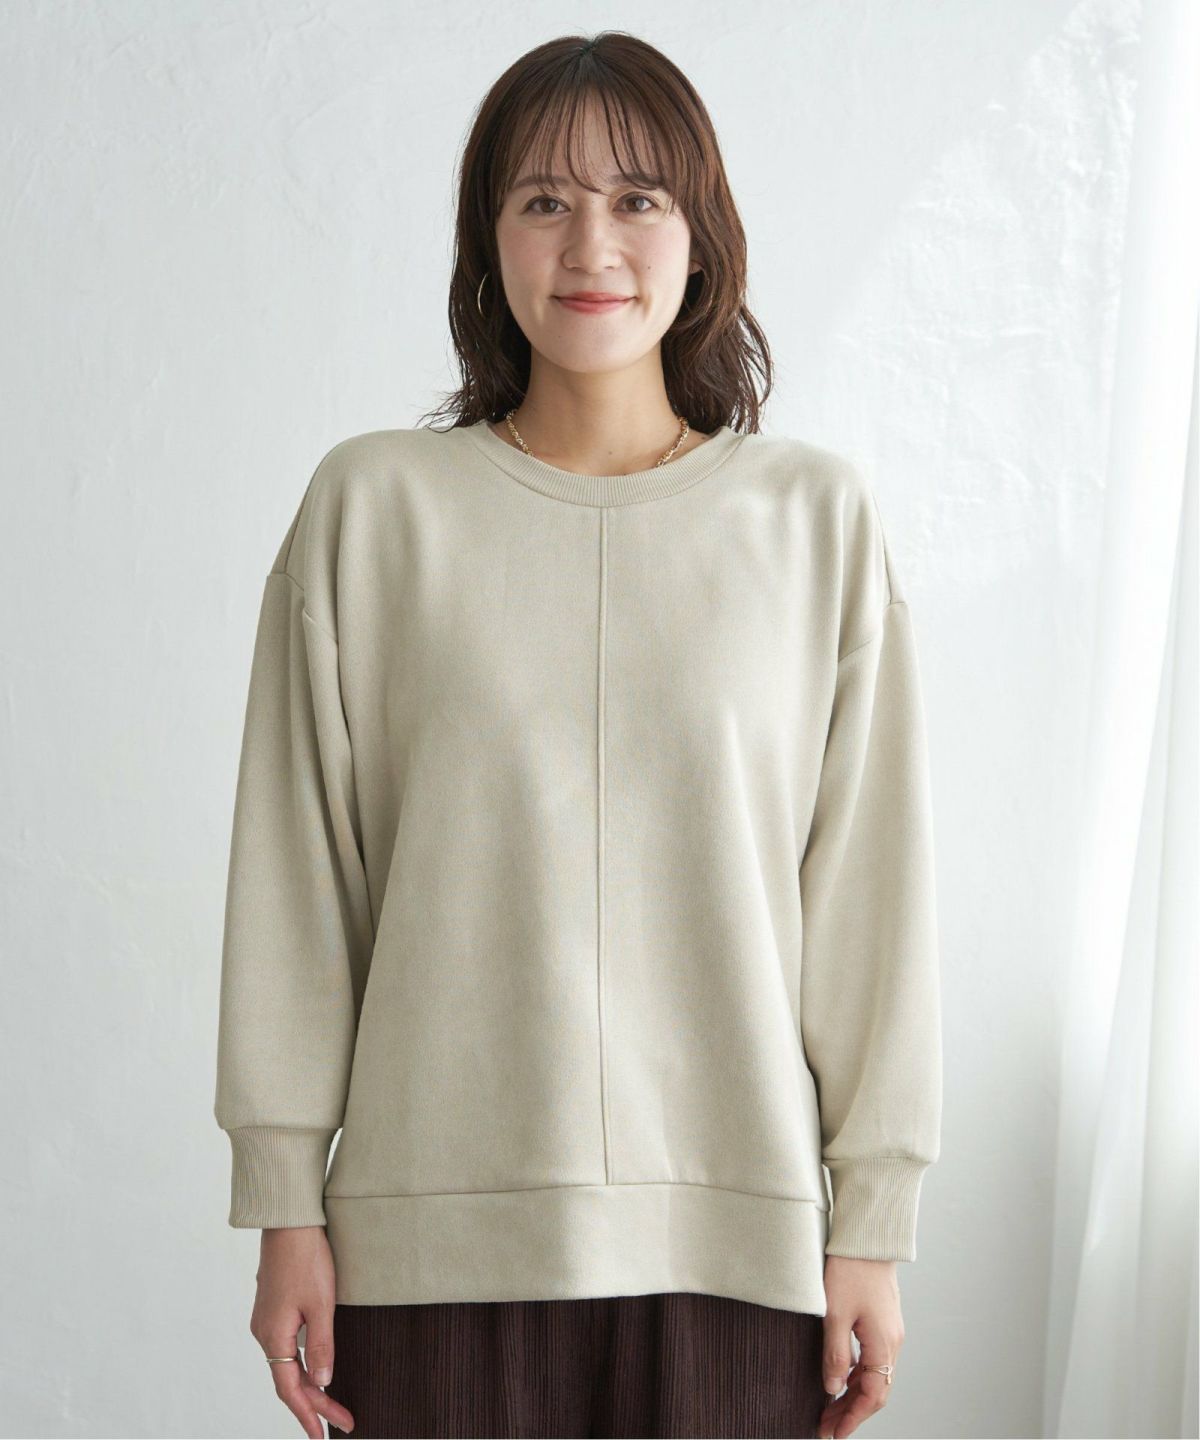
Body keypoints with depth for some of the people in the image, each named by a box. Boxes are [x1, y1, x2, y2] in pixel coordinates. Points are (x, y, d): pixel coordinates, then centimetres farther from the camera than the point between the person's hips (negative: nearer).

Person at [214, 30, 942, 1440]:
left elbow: (873, 889, 3)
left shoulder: (818, 515, 2)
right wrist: (286, 1205, 2)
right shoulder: (372, 506, 1)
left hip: (736, 1226, 1)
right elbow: (294, 883, 3)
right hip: (441, 1228, 0)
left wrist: (874, 1221, 2)